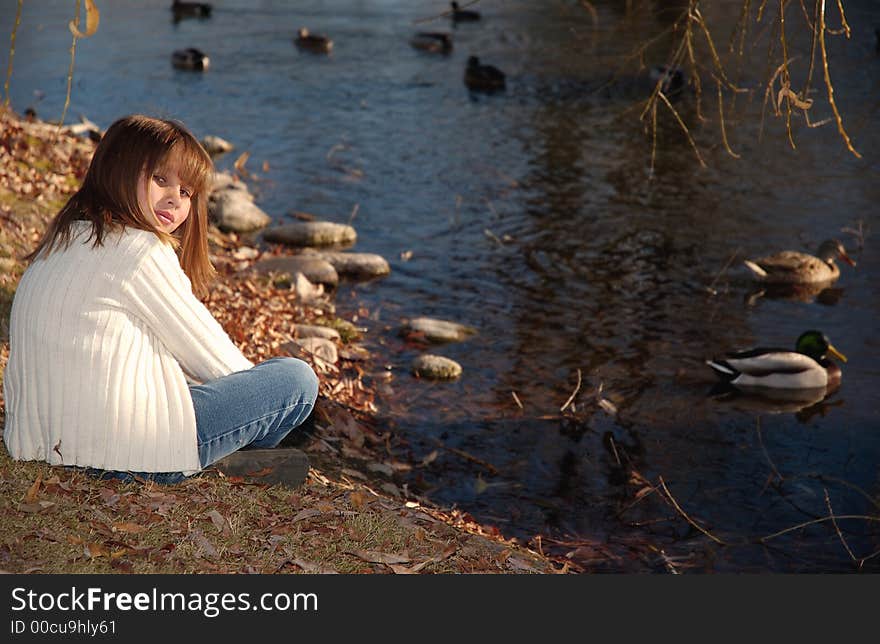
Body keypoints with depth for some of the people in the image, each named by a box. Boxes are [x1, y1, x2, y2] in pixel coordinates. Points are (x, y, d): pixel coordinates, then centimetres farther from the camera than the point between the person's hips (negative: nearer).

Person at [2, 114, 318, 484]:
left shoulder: (65, 238, 15)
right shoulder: (140, 250, -13)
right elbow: (207, 353, -5)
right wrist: (258, 385, 16)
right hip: (122, 452, -10)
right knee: (297, 378, 1)